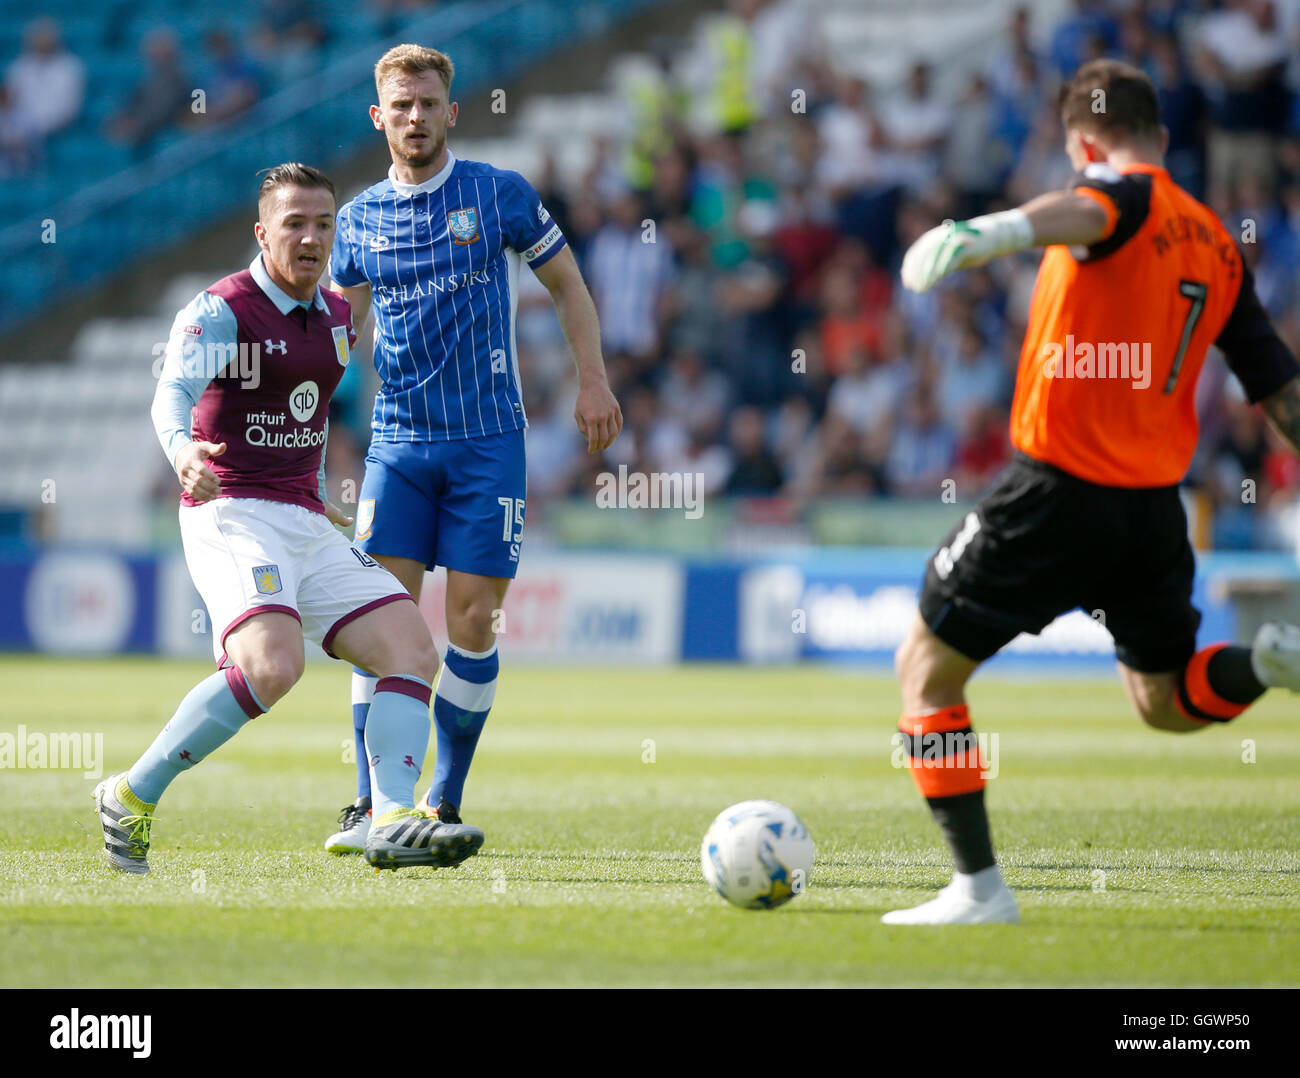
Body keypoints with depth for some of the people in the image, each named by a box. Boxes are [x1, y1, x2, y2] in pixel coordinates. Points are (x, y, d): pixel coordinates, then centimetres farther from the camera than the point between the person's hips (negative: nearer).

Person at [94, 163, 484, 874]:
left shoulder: (335, 316, 15)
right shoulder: (220, 311, -9)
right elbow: (173, 392, -26)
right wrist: (183, 448, -47)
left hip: (308, 527, 8)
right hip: (232, 519, -8)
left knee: (412, 649, -8)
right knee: (272, 665, -30)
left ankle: (393, 823, -18)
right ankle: (131, 799, -17)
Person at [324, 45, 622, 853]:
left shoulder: (501, 195, 0)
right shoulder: (361, 218, 7)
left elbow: (567, 282, 9)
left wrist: (593, 380, 1)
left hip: (488, 438, -2)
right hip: (399, 442, 2)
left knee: (473, 619, -3)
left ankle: (446, 803, 8)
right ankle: (372, 803, -2)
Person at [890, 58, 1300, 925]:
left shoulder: (1126, 191, -6)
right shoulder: (1219, 245, 14)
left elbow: (1085, 212, -33)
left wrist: (988, 230, -52)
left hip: (1059, 489, -7)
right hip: (1156, 503, 7)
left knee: (927, 666, 6)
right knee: (1165, 701, 24)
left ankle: (979, 886, 0)